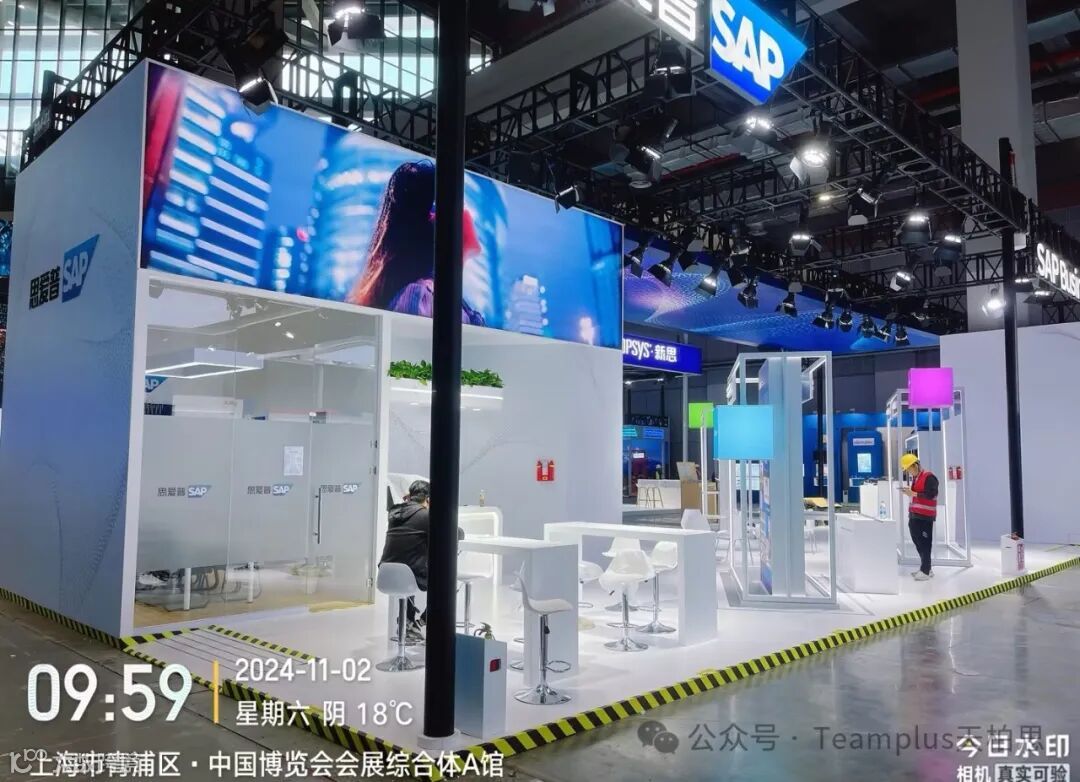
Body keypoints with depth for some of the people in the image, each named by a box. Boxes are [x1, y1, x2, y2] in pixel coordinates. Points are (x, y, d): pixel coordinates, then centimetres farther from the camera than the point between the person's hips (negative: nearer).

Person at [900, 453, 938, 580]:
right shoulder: (915, 477, 17)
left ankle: (925, 571, -3)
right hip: (914, 515, 9)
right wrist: (909, 492, 7)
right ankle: (925, 568, 20)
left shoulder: (929, 477, -12)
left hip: (925, 516, -9)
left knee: (925, 543, -6)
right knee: (917, 542, 11)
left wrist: (914, 494, -19)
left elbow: (932, 494, -20)